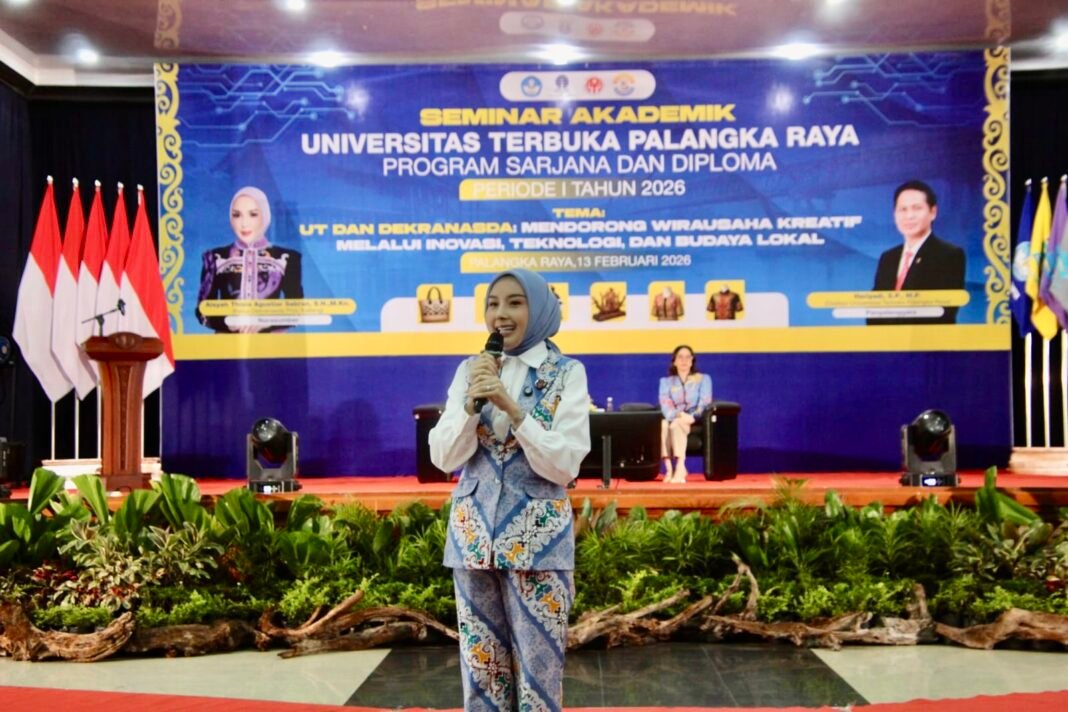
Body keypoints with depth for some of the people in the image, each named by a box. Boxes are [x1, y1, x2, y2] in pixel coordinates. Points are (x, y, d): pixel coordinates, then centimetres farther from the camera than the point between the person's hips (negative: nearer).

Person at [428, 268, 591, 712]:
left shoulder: (567, 373, -4)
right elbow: (443, 458, 0)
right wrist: (472, 402, -15)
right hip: (473, 532, 3)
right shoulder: (470, 370, 5)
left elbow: (564, 466, -12)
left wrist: (512, 408, -21)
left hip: (539, 536, -3)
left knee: (538, 668, 5)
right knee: (480, 666, 12)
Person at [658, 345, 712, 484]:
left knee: (676, 424, -38)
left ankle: (680, 468, -48)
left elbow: (704, 402, -1)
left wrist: (692, 417, -22)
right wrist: (679, 414, -22)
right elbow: (665, 404, -1)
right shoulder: (666, 381, 17)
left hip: (695, 422, -2)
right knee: (662, 424, -36)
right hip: (673, 419, 2)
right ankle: (669, 468, -40)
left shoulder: (703, 379, 14)